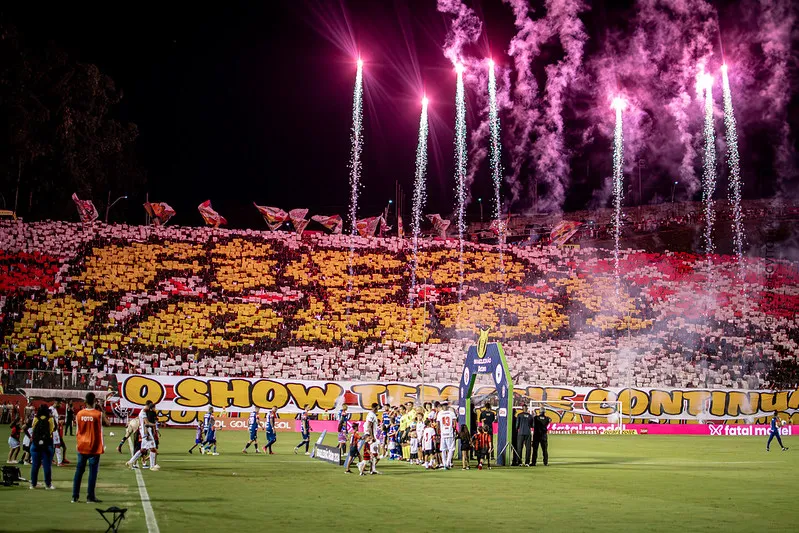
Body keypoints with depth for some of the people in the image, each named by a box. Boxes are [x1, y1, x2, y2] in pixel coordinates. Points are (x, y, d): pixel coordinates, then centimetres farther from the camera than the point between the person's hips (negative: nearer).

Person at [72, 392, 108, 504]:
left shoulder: (79, 413, -1)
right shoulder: (99, 414, -11)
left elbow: (78, 429, 10)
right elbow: (107, 424, 6)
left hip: (81, 447, 3)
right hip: (94, 448, -3)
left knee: (79, 471, 10)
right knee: (93, 471, 1)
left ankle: (75, 496, 11)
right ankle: (90, 497, 1)